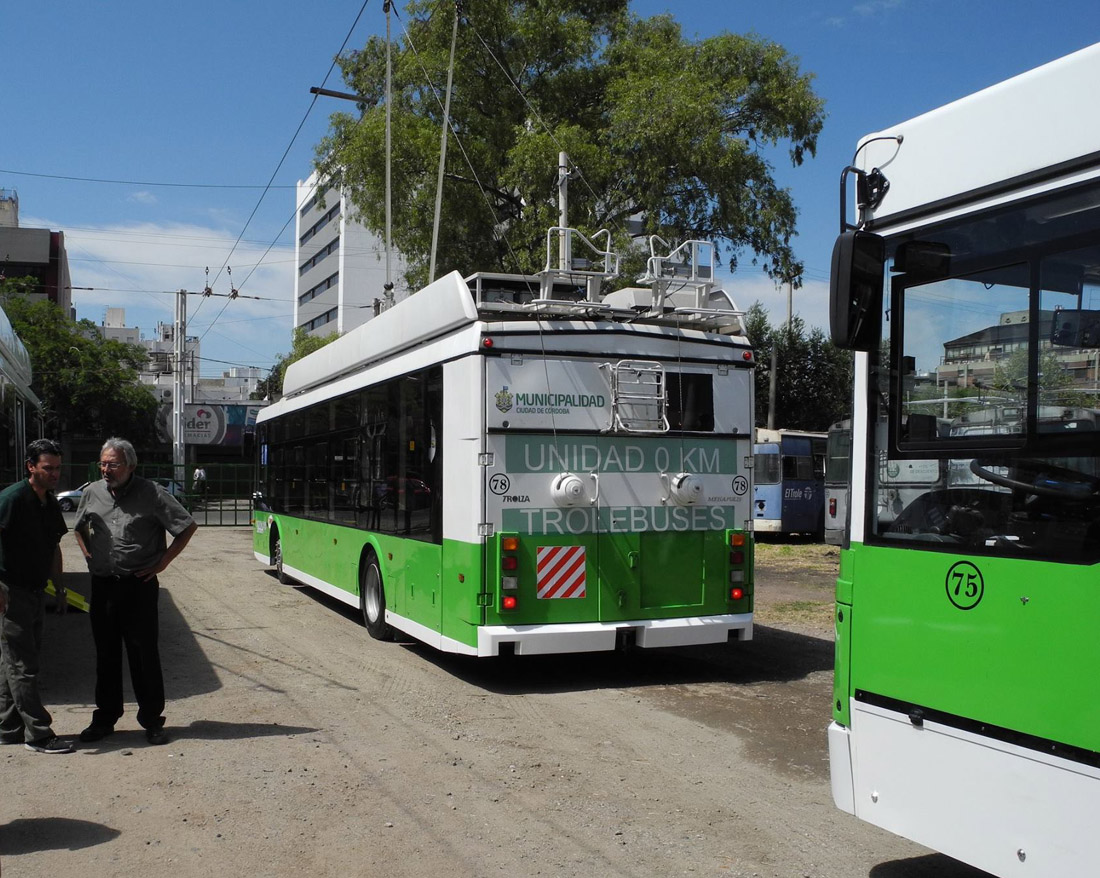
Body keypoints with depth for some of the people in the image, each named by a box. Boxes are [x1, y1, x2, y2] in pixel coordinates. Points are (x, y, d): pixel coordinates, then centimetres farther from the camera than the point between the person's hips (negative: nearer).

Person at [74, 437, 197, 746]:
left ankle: (152, 720, 11)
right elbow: (79, 528, 26)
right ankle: (105, 718, 23)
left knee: (144, 654, 1)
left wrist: (162, 562, -7)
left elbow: (188, 526, -4)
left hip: (139, 585, -4)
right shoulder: (92, 492, 7)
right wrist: (89, 555, 10)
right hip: (102, 584, 4)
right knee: (106, 653, 12)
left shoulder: (151, 494, -7)